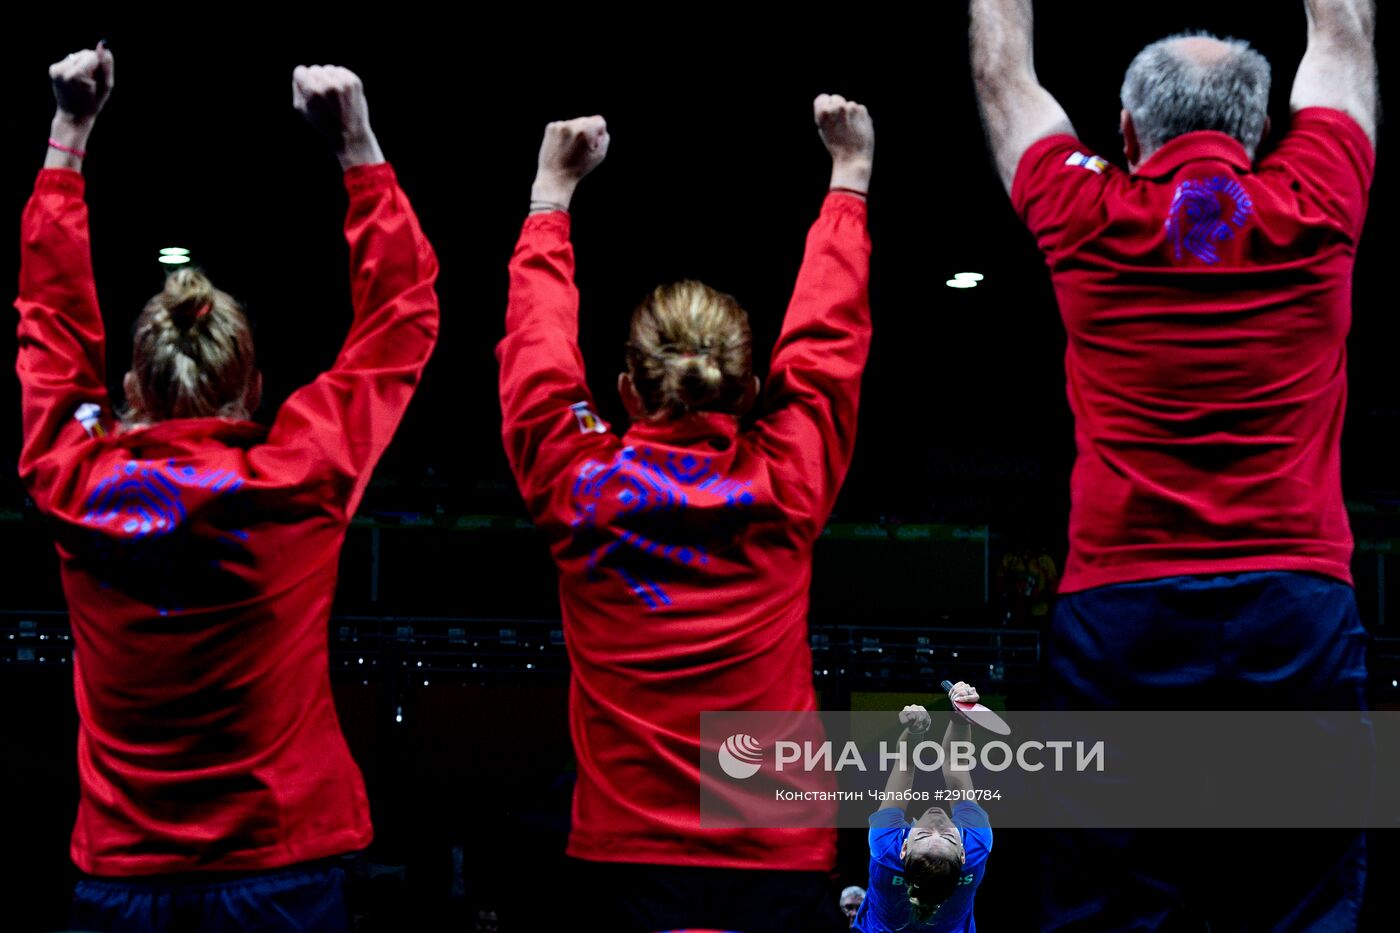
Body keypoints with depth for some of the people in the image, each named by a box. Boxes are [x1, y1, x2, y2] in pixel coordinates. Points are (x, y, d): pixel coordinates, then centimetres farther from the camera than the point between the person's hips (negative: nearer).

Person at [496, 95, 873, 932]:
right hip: (779, 858, 0)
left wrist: (553, 194, 26)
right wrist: (850, 176, 23)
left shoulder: (577, 484, -4)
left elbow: (536, 350, 13)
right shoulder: (784, 486, -4)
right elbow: (829, 339, 10)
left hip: (629, 855, 0)